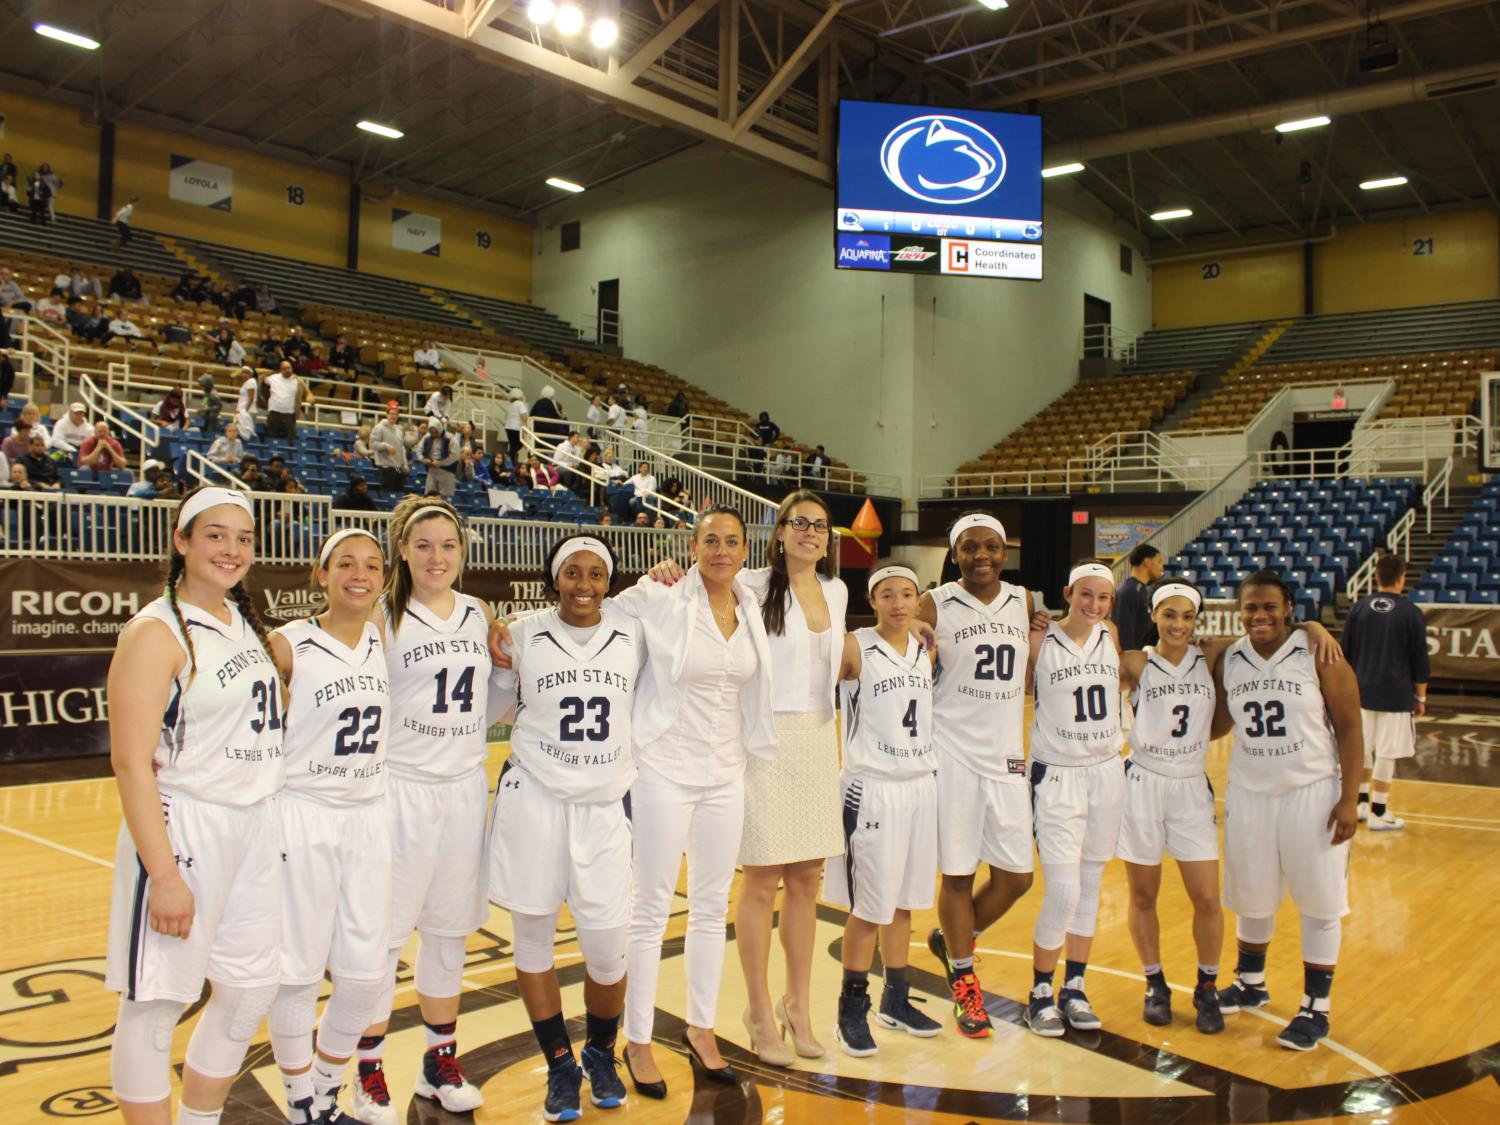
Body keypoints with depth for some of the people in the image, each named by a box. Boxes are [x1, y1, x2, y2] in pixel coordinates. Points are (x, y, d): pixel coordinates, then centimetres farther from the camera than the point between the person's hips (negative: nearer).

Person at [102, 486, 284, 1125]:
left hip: (255, 829, 8)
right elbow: (131, 762, -17)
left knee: (251, 993, 15)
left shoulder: (245, 623, 11)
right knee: (155, 1004, 2)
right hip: (184, 832, -8)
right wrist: (164, 875, -21)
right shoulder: (156, 632, -12)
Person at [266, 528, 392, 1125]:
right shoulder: (290, 645, -9)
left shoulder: (384, 642, 5)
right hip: (302, 818, -4)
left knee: (365, 974, 8)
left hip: (368, 818, 5)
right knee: (298, 972, 5)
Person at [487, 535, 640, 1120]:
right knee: (532, 933, 9)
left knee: (607, 946, 1)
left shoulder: (632, 633, 2)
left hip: (606, 804, 0)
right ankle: (560, 1065, 30)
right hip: (534, 797, 0)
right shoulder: (523, 634, -1)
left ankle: (600, 1052, 31)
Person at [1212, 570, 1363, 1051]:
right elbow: (1218, 723, 13)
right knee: (1250, 897, 15)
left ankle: (1315, 1009, 17)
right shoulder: (1227, 661, 1)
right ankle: (1250, 983, 36)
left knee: (1320, 903, 4)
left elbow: (1349, 727, -9)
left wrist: (1349, 800, -13)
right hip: (1248, 794, 4)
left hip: (1312, 794, -4)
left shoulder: (1318, 654, -11)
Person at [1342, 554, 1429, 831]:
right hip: (1395, 694, -4)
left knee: (1361, 749, 15)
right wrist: (1420, 698, 6)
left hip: (1361, 692, 4)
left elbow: (1346, 653, 8)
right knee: (1386, 753, 1)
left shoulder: (1359, 608, 3)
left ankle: (1361, 803, 25)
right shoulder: (1411, 613, -6)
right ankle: (1378, 814, 4)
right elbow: (1420, 662, -3)